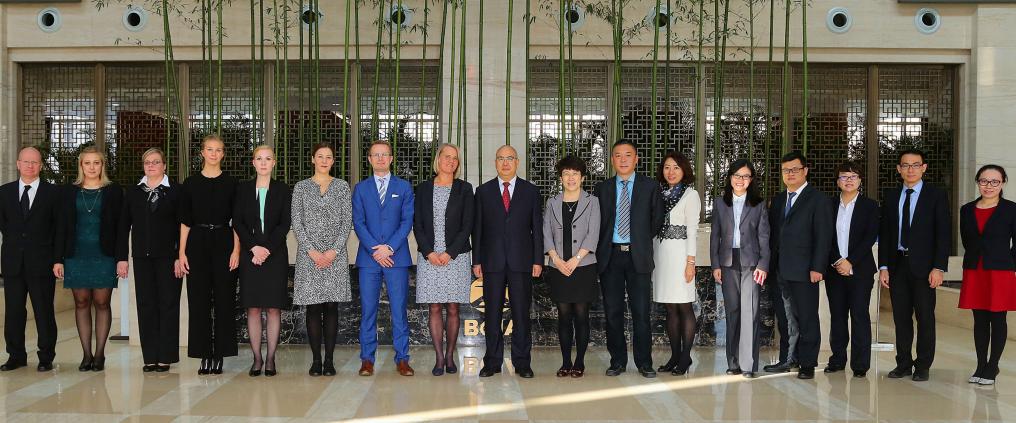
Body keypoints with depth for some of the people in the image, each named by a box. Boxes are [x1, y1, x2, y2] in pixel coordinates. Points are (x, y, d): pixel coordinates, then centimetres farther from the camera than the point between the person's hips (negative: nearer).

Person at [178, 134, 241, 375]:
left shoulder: (231, 184, 5)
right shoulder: (191, 184, 7)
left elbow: (236, 220, 3)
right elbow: (185, 221, 7)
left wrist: (236, 250, -6)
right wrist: (182, 252, 0)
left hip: (223, 242, -1)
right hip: (198, 242, 1)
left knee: (224, 299, -1)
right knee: (199, 300, 2)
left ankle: (219, 355, 7)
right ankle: (204, 355, 10)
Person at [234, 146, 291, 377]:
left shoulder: (283, 190, 6)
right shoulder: (242, 189, 9)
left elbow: (285, 223, -1)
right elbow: (237, 222, 2)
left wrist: (267, 249, -11)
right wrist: (254, 247, -9)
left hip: (275, 254, -1)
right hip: (250, 253, 1)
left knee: (274, 307, -1)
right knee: (253, 308, 1)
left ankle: (270, 359, 5)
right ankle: (257, 358, 7)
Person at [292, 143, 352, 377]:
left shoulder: (342, 187, 7)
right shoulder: (301, 187, 7)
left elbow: (347, 222, 2)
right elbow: (296, 223, 2)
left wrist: (333, 251, -9)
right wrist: (312, 251, -8)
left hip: (335, 254, 0)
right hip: (308, 254, 0)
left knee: (331, 306, 1)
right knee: (313, 307, 0)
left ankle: (329, 360, 7)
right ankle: (316, 360, 8)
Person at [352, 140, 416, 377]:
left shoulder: (404, 187, 9)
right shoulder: (361, 188, 11)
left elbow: (407, 221, 1)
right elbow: (358, 222, 3)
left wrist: (390, 247, -11)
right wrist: (374, 250, -10)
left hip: (397, 257, -1)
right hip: (368, 259, 1)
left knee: (399, 310, 0)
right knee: (368, 310, 2)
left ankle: (402, 359, 6)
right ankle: (367, 359, 9)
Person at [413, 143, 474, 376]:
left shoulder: (464, 189, 5)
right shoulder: (423, 189, 9)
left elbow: (467, 225, -1)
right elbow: (417, 224, 5)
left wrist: (449, 253, -10)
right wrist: (429, 253, -8)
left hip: (456, 256, -1)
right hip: (429, 257, 1)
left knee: (452, 308, 2)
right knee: (435, 308, 2)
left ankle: (450, 356, 12)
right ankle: (439, 358, 7)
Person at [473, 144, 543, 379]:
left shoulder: (531, 191, 8)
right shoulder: (483, 191, 8)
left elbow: (537, 228, 6)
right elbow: (477, 228, 7)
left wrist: (538, 260, -1)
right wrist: (477, 260, 1)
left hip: (521, 262, 0)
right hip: (492, 261, 1)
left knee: (521, 314, 2)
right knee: (492, 313, 4)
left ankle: (522, 363, 10)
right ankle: (492, 362, 12)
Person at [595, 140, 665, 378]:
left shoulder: (650, 187, 5)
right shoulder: (602, 189, 9)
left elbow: (657, 221, 8)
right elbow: (596, 223, 12)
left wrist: (641, 241, 6)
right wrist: (602, 249, 4)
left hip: (638, 256, -1)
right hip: (610, 256, 2)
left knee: (641, 312, 0)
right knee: (612, 312, 5)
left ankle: (644, 362, 11)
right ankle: (617, 361, 15)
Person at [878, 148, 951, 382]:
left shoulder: (937, 195, 0)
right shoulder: (890, 196, 10)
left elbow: (944, 234, -4)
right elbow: (884, 233, 9)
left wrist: (939, 267, -12)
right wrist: (883, 267, 2)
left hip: (924, 266, -3)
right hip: (897, 264, 3)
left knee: (925, 317, 3)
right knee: (901, 317, 7)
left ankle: (922, 366, 12)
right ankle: (903, 363, 17)